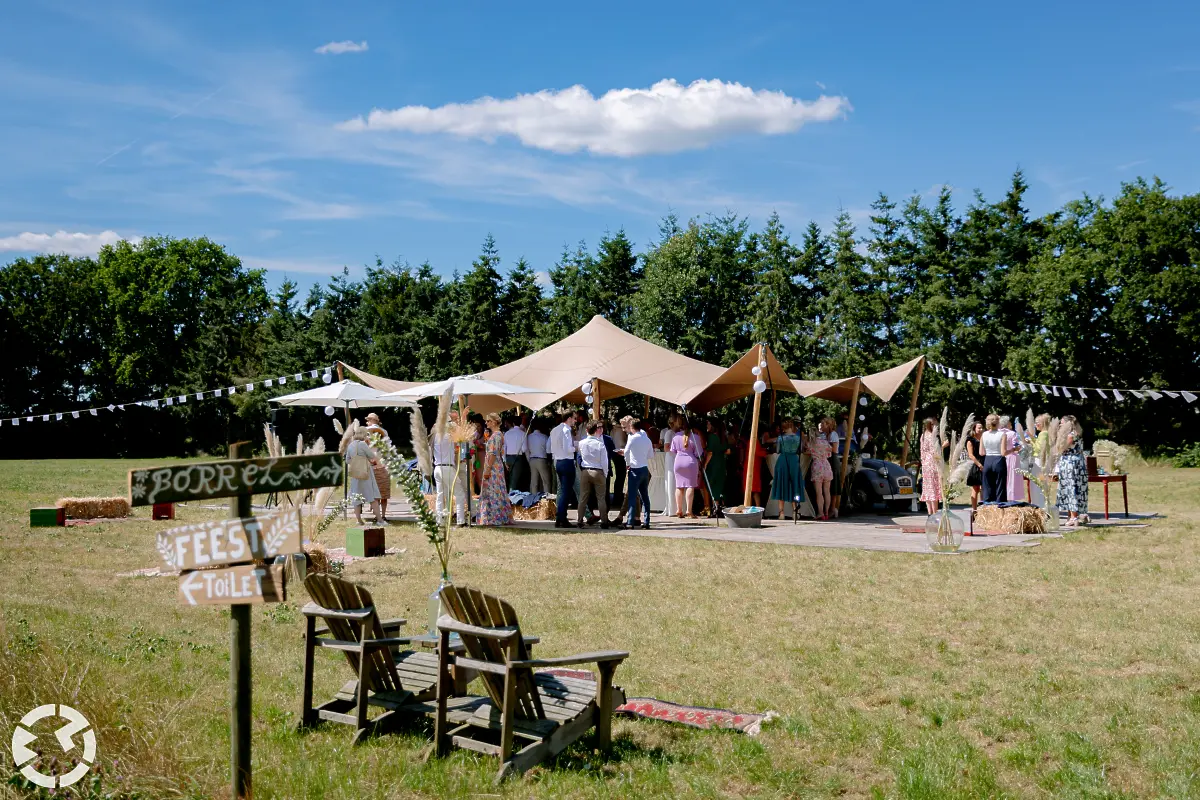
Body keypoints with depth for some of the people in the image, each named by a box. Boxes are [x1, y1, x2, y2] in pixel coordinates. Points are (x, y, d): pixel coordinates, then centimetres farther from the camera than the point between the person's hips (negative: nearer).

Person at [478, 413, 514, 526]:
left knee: (493, 492, -7)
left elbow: (493, 454, -20)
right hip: (495, 467, 10)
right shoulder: (498, 434, 17)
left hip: (493, 468, -10)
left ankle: (495, 519, -5)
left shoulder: (496, 435, -14)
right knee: (496, 493, 11)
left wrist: (487, 469, -21)